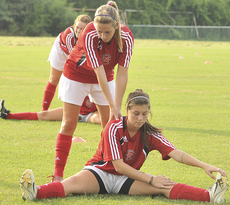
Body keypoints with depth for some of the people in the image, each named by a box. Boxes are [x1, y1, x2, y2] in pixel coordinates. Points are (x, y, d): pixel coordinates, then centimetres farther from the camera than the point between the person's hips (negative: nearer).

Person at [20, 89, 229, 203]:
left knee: (165, 186, -22)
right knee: (74, 183, -37)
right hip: (100, 172, -3)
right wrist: (150, 179, -24)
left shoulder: (150, 134, -1)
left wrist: (204, 166, -27)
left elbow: (175, 153, -13)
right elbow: (119, 165, -19)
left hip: (126, 180, 3)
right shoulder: (114, 128, -13)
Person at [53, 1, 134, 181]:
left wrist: (117, 108, -30)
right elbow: (99, 72, -36)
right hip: (76, 76, -3)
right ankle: (58, 174, -1)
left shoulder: (126, 37, -26)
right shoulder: (89, 35, -36)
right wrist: (112, 106, -37)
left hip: (105, 78, 3)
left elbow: (122, 74, -25)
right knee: (69, 124, -4)